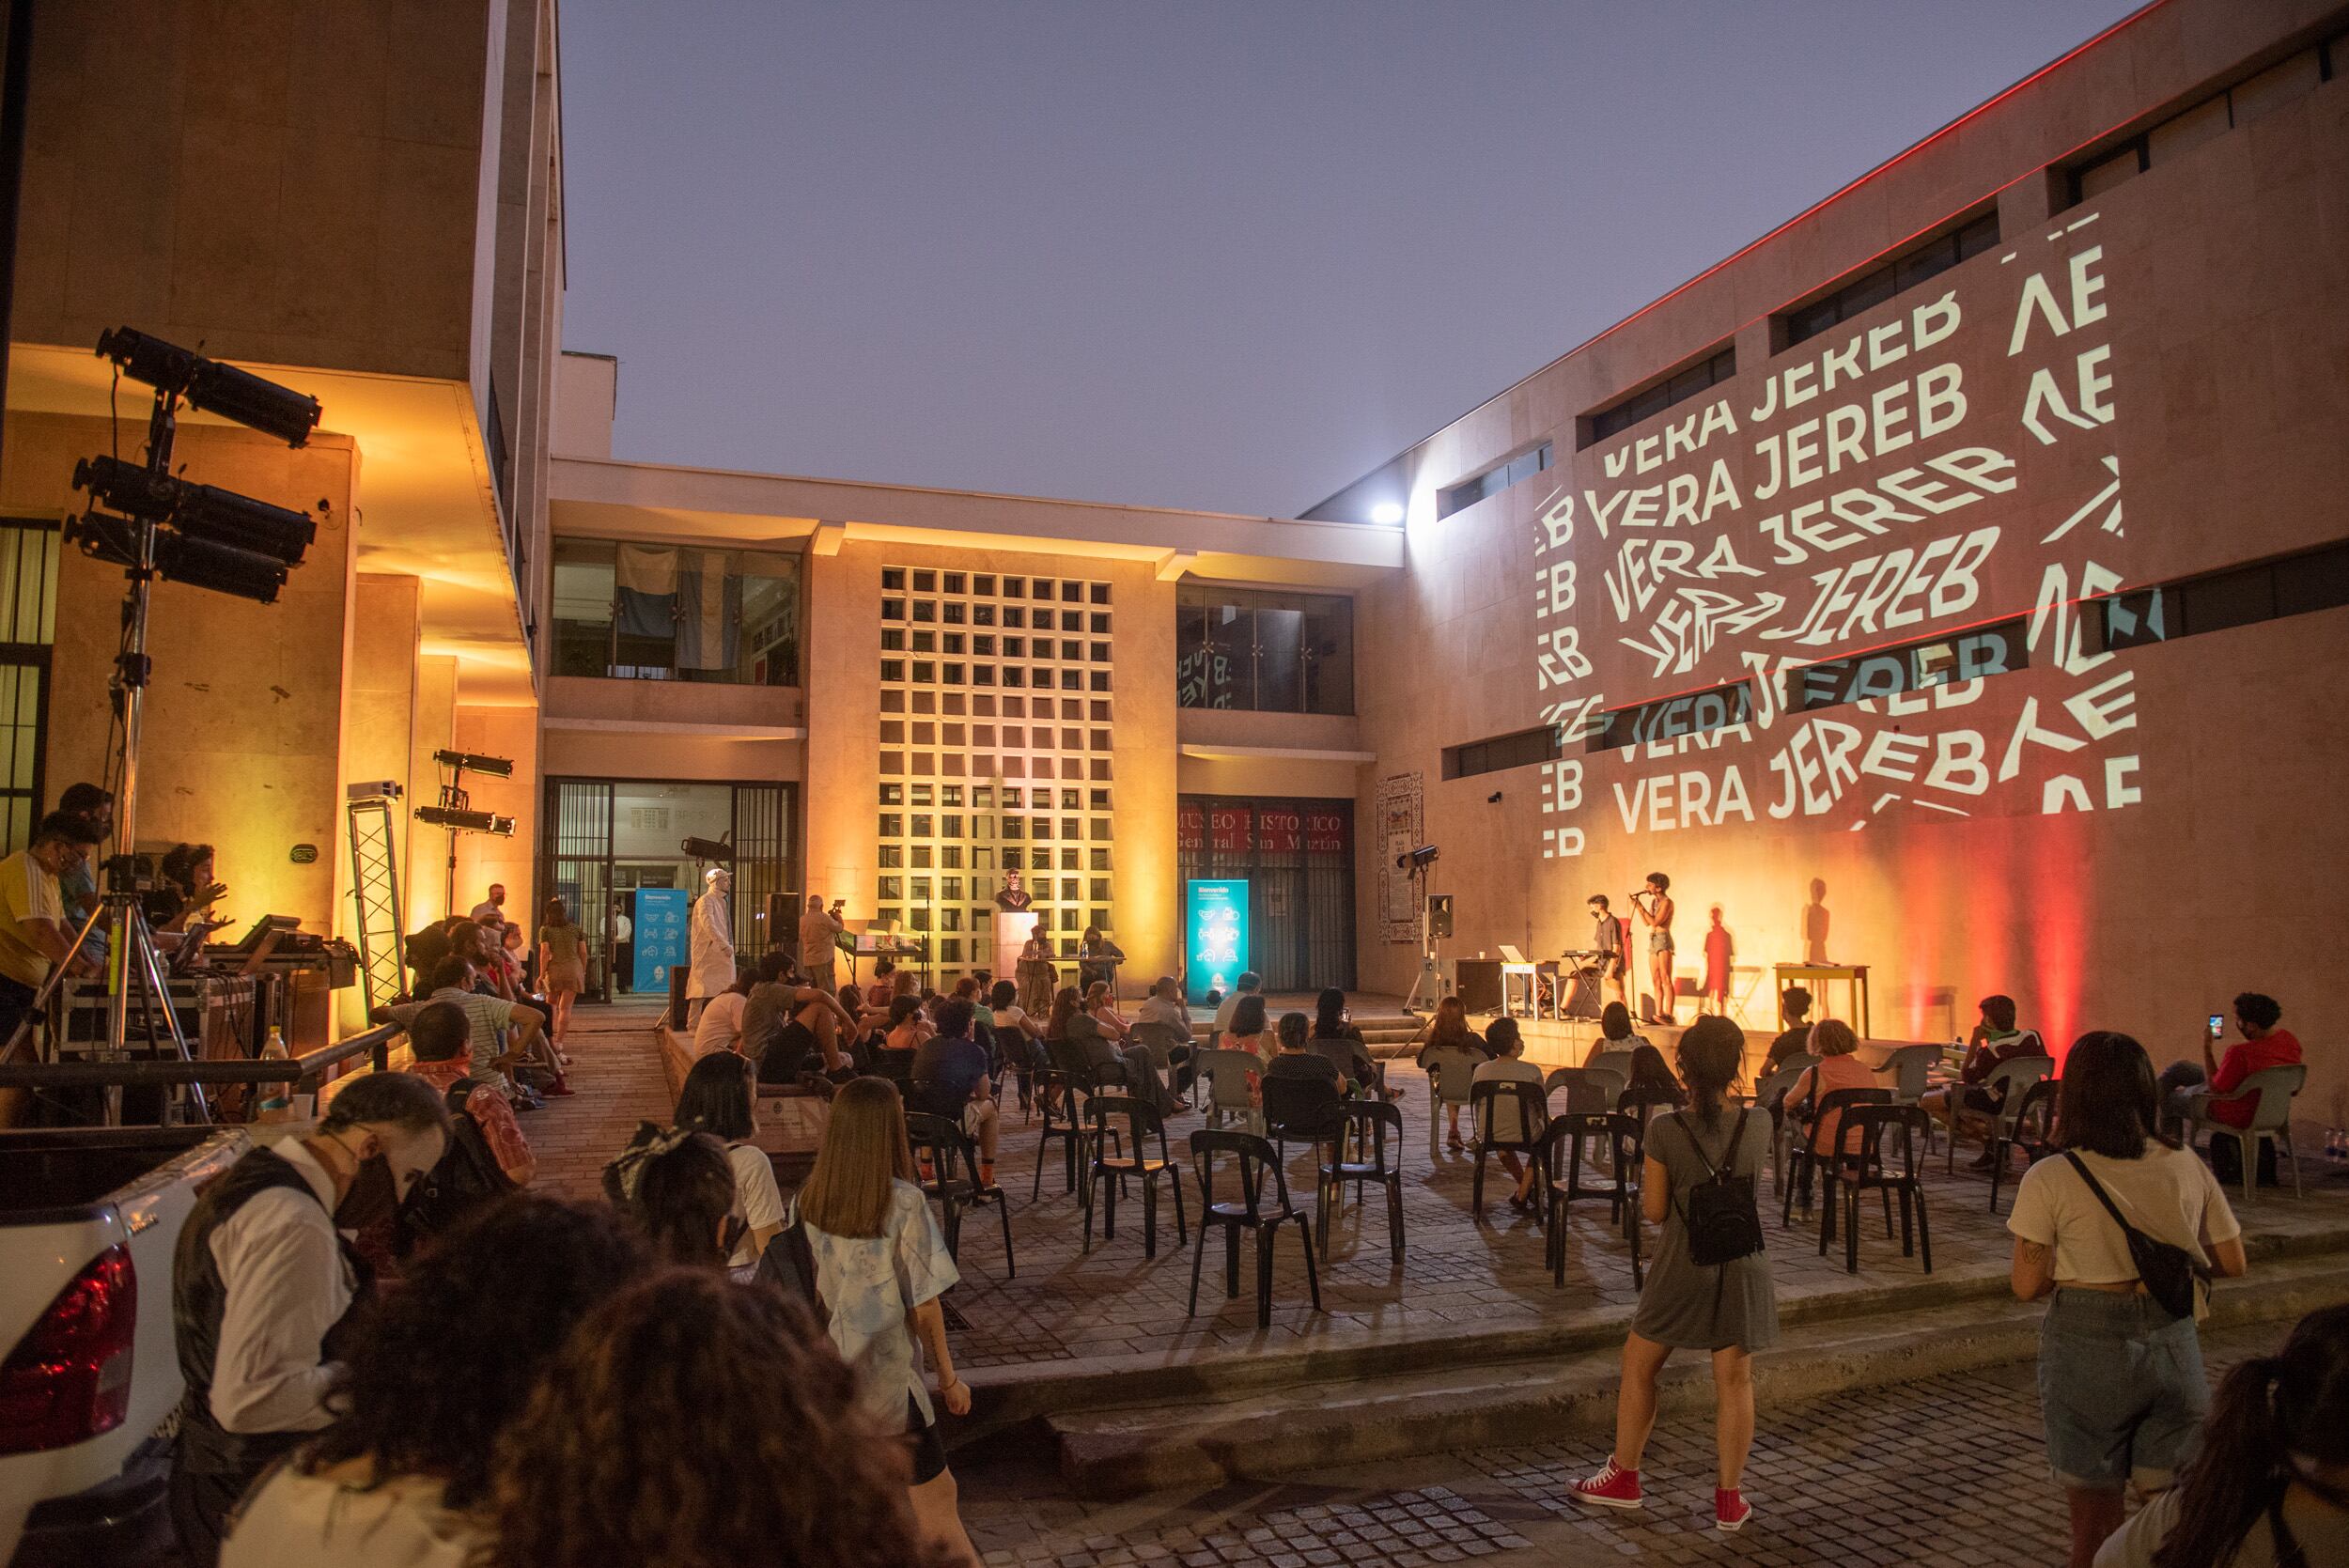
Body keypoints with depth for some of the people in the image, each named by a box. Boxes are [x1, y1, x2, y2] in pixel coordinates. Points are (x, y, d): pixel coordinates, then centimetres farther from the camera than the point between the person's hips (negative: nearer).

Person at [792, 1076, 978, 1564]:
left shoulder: (806, 1199, -3)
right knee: (935, 1498, 11)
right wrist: (947, 1376, 2)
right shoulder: (903, 1202, -15)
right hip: (879, 1378, -5)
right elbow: (923, 1304, -11)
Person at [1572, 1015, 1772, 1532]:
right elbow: (1752, 1192, 9)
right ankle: (1729, 1499, 19)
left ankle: (1624, 1479, 25)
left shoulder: (1665, 1131, -16)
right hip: (1743, 1264, 3)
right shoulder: (1757, 1131, -7)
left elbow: (1654, 1211, -10)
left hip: (1684, 1267, -2)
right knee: (1734, 1382, 10)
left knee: (1638, 1367, 14)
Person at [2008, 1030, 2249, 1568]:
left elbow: (2026, 1286, -11)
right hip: (2172, 1346, 3)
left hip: (2087, 1347, -3)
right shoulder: (2187, 1167, -4)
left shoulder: (2050, 1180, -14)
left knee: (2094, 1517, 12)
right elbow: (2232, 1263, 6)